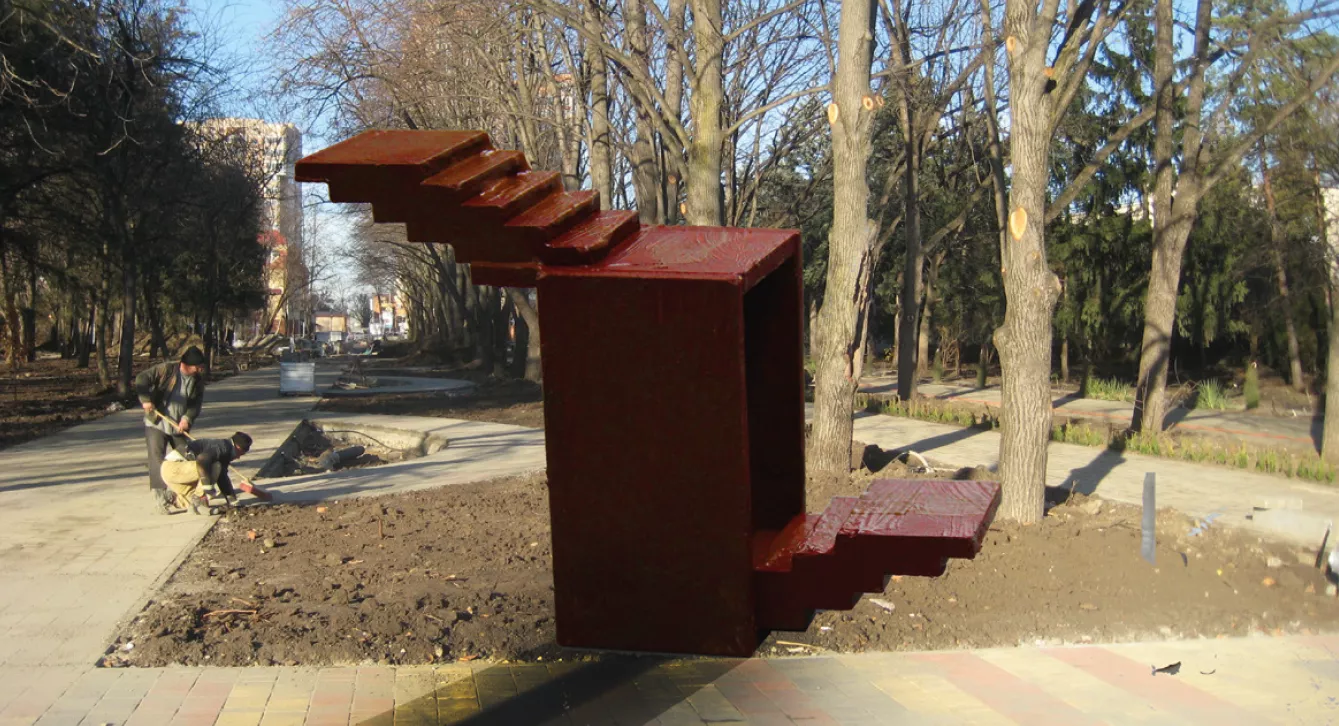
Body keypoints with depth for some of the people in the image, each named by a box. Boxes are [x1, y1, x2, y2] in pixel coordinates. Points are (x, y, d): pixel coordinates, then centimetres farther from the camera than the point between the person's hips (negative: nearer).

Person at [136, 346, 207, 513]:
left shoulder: (198, 380, -2)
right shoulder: (166, 369, -15)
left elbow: (197, 403, -3)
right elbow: (142, 379, -15)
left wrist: (187, 418, -20)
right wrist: (145, 399, -27)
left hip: (180, 426, 4)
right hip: (156, 424, -4)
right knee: (157, 458, -10)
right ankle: (159, 495, -9)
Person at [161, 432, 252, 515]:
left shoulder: (224, 454, 17)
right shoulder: (223, 446, -15)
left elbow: (222, 478, 23)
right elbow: (202, 459, -31)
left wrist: (232, 501, 23)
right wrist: (208, 486, -28)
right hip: (171, 468, -10)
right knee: (214, 467, -22)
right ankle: (198, 501, -17)